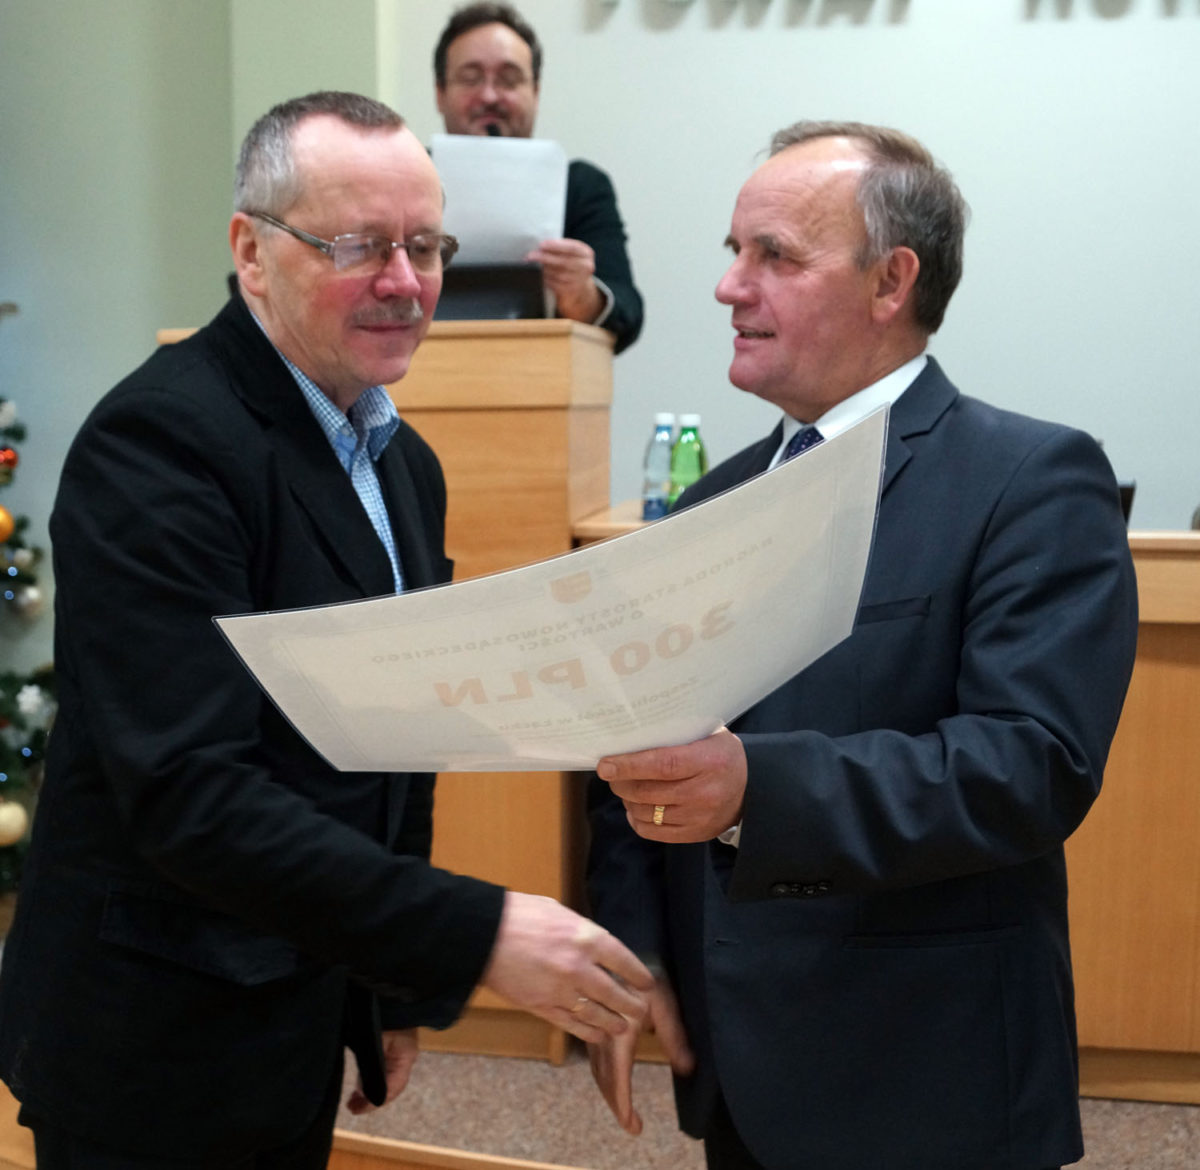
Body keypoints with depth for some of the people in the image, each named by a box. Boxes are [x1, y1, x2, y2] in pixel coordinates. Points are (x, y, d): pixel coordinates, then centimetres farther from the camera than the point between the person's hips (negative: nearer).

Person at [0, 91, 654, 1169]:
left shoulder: (404, 464, 7)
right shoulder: (159, 441, -21)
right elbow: (189, 795, -28)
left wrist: (399, 992, 16)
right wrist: (476, 936, -30)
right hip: (154, 1052, -7)